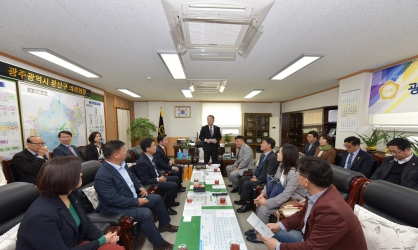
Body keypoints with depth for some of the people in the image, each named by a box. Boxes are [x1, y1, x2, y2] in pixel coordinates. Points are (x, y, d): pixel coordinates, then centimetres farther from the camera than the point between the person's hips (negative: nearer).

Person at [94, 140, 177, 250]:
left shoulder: (122, 164, -1)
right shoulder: (103, 176, -28)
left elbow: (132, 177, 14)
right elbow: (114, 199, -29)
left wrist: (140, 187, -3)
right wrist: (136, 202, -23)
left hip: (132, 198, 9)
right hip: (116, 208, -9)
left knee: (157, 198, 10)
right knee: (146, 213, -29)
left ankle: (164, 224, 32)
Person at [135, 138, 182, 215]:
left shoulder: (150, 156, -1)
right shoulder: (142, 162, -29)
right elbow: (144, 181, -26)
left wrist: (161, 176, 0)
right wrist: (158, 179, -20)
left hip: (157, 178, 10)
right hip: (151, 184, -10)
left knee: (176, 178, 13)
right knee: (173, 185, -20)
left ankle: (171, 201, 29)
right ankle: (166, 207, 2)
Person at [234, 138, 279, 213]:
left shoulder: (273, 157, -23)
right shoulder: (263, 155, 8)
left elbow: (268, 174, -25)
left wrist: (257, 179, -18)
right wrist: (255, 176, 5)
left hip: (265, 181, -10)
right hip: (258, 177, 10)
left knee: (247, 183, -21)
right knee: (243, 178, 10)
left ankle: (247, 204, -1)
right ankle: (243, 199, 21)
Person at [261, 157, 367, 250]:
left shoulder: (331, 211, -35)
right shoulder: (317, 192, -11)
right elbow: (303, 214, 6)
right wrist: (280, 225, -2)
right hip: (312, 238, 7)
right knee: (276, 233, 6)